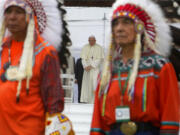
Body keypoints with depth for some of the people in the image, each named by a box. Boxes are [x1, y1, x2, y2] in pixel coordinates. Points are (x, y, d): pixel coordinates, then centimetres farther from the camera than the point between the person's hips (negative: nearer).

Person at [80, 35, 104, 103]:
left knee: (95, 82, -13)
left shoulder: (99, 48, 0)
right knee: (87, 83, 1)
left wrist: (91, 66, -13)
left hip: (95, 68, -2)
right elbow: (83, 58, 1)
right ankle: (86, 99, 5)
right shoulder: (85, 47, 7)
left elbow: (100, 59, -6)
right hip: (87, 69, 3)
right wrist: (85, 66, -15)